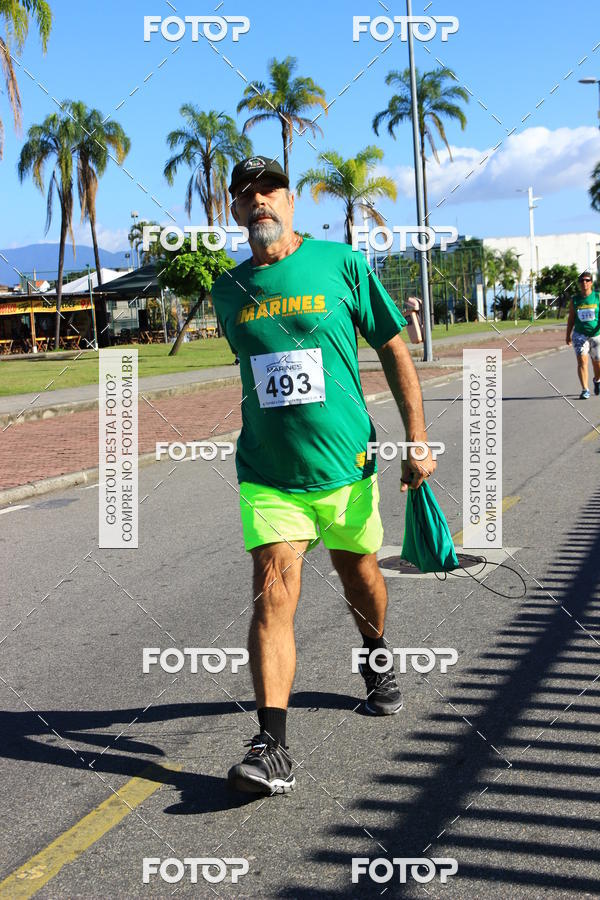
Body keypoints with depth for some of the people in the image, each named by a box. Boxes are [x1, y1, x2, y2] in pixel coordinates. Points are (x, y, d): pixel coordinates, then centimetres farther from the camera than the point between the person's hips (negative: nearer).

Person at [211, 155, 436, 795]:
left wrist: (417, 442, -5)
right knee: (273, 594, -12)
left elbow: (394, 351, 1)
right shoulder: (228, 292, 5)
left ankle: (377, 665, 47)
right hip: (267, 473, 1)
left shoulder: (342, 264, -3)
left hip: (345, 462, 0)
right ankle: (272, 747, -13)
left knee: (360, 577, 16)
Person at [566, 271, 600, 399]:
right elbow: (571, 319, 12)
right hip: (580, 334, 1)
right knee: (582, 360, -15)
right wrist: (568, 335, 13)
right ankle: (585, 390, -14)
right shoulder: (575, 300, 4)